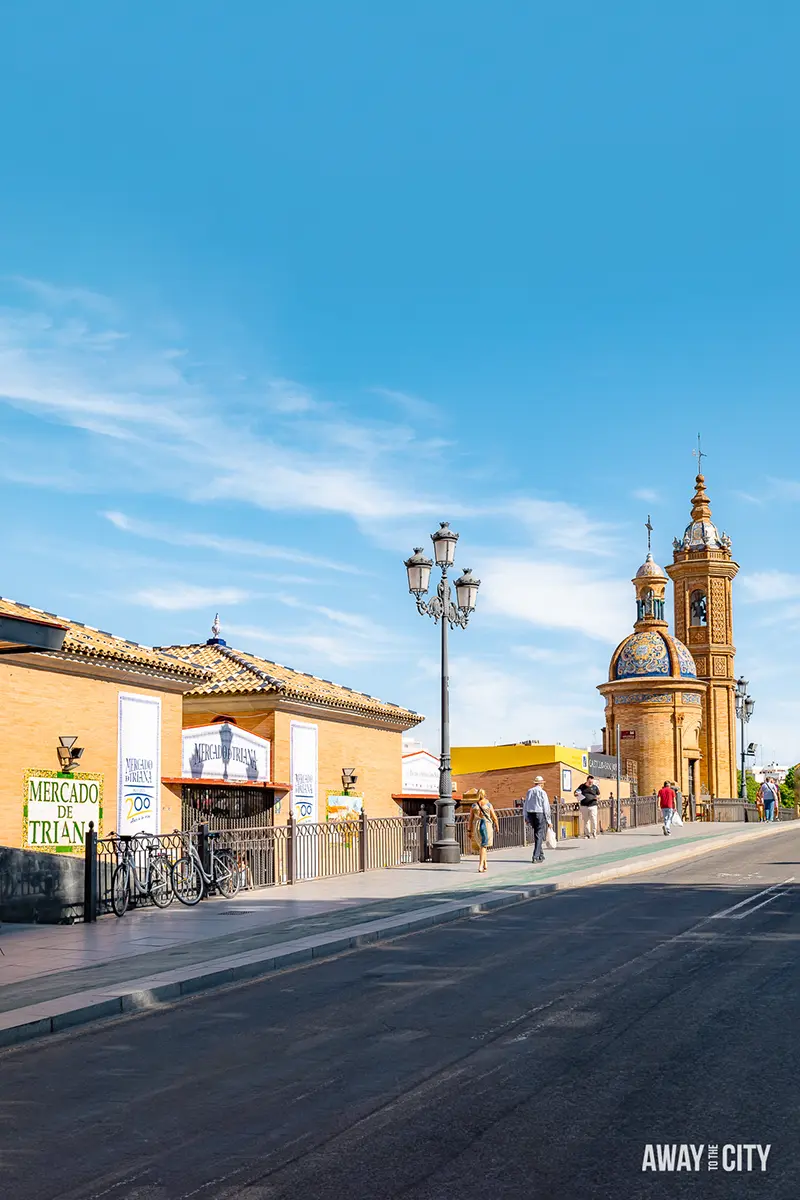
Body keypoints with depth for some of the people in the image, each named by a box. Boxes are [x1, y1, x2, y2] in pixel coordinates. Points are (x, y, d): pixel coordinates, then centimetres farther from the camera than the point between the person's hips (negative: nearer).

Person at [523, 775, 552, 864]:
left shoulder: (530, 792, 8)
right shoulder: (542, 792, -7)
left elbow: (525, 806, 11)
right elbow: (546, 807, -8)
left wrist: (526, 818, 19)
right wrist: (549, 820, -2)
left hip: (530, 814, 5)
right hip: (540, 814, -5)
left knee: (537, 835, 17)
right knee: (539, 836, -3)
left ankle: (541, 855, 25)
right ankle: (536, 856, -10)